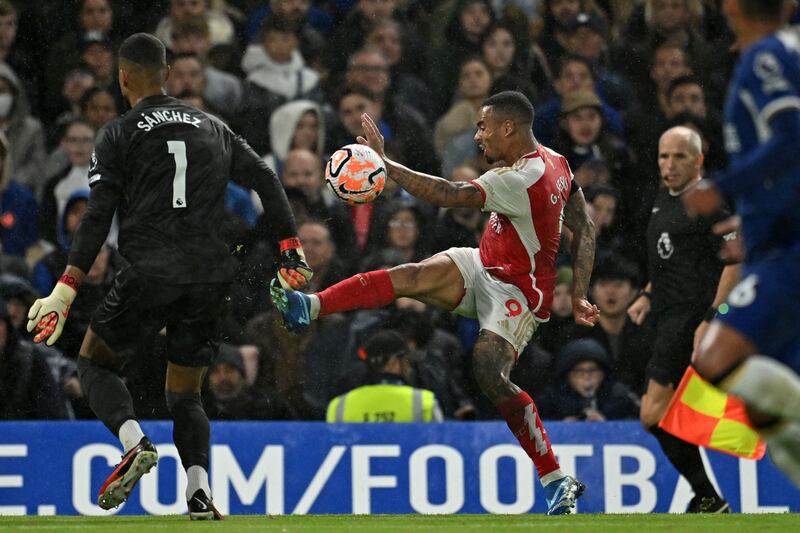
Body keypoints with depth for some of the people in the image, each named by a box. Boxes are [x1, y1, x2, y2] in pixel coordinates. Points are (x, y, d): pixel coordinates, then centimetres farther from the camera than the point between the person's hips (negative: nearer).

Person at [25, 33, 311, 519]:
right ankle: (200, 491, -8)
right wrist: (291, 246, 11)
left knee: (95, 363, 15)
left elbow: (98, 219, -5)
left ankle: (135, 442, -13)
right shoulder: (212, 128, 17)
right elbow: (264, 178, 10)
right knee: (186, 395, 15)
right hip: (212, 276, 4)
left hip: (150, 274, -4)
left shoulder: (118, 136, 4)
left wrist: (65, 290, -7)